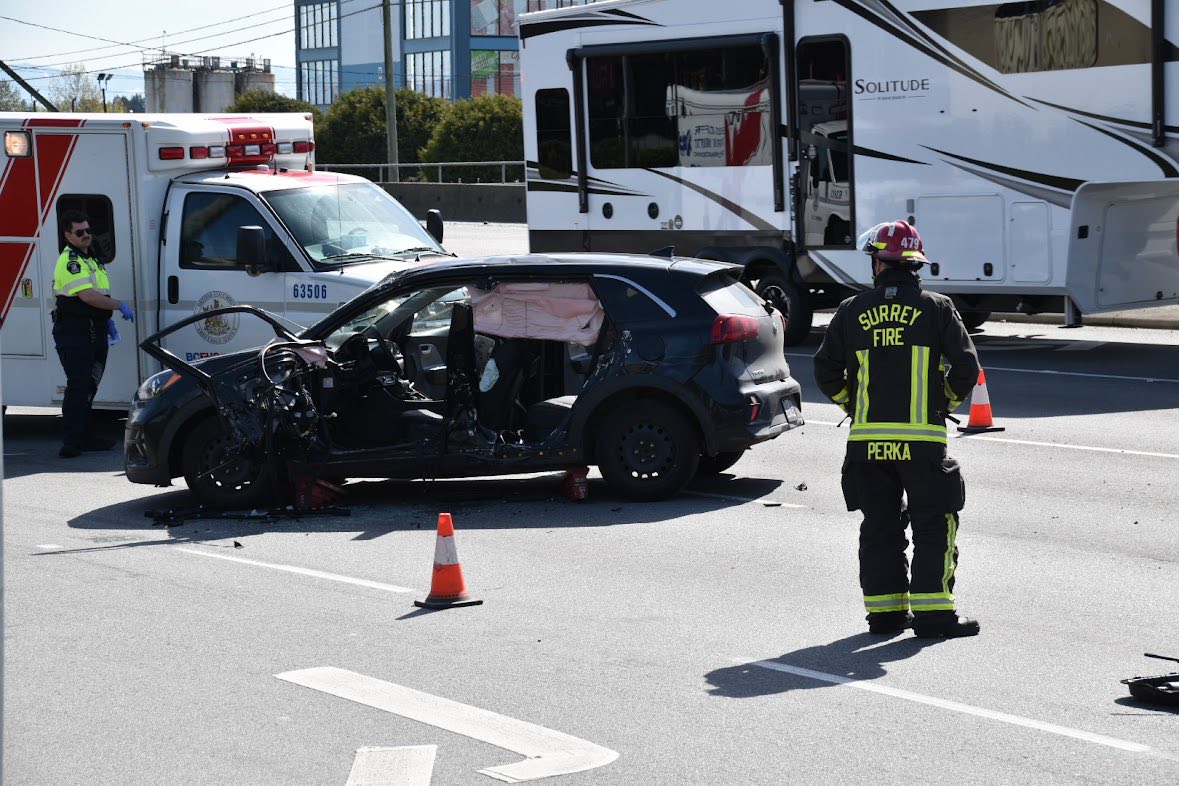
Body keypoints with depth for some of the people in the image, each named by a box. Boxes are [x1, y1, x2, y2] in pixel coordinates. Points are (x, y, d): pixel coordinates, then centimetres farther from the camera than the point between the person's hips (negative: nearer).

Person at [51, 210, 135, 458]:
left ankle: (84, 436, 18)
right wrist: (119, 306, -20)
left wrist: (107, 321, 22)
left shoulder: (91, 259, 19)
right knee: (78, 386, -13)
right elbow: (87, 296, -23)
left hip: (94, 332, 9)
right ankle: (71, 442, -14)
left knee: (89, 386, 12)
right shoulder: (69, 261, -14)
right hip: (73, 333, -9)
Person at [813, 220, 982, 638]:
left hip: (867, 440, 2)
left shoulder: (852, 311, 4)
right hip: (923, 440, -2)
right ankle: (932, 611, -2)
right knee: (933, 525, 4)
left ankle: (884, 611, 12)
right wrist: (946, 402, 12)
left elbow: (826, 371, 5)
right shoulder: (937, 308, 0)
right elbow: (966, 366, -3)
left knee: (879, 526, 11)